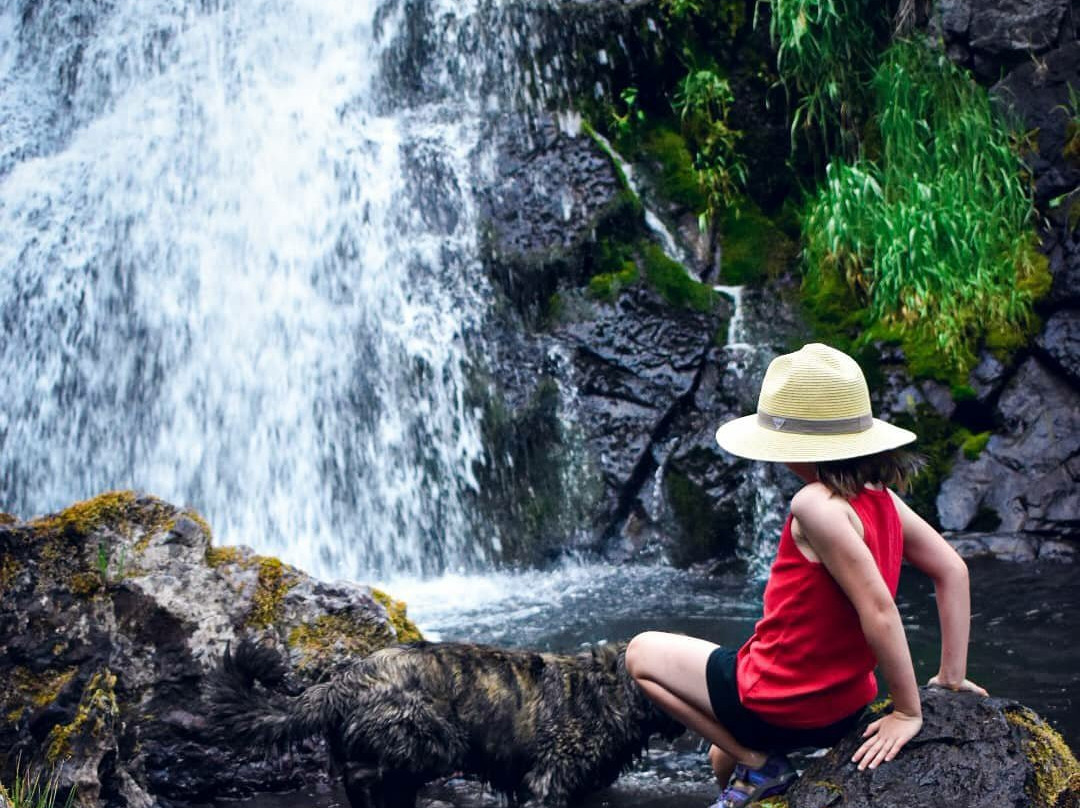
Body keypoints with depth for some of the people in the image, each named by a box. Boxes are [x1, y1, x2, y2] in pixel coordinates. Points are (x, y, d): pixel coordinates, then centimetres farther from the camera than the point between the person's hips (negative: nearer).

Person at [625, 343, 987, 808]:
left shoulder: (816, 504, -27)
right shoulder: (880, 498, -2)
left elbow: (878, 607, -30)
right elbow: (952, 571, 2)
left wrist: (907, 712, -21)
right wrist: (951, 679, 5)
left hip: (780, 705, -9)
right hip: (843, 708, 9)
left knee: (642, 653, 10)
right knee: (722, 758, 34)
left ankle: (758, 764, 3)